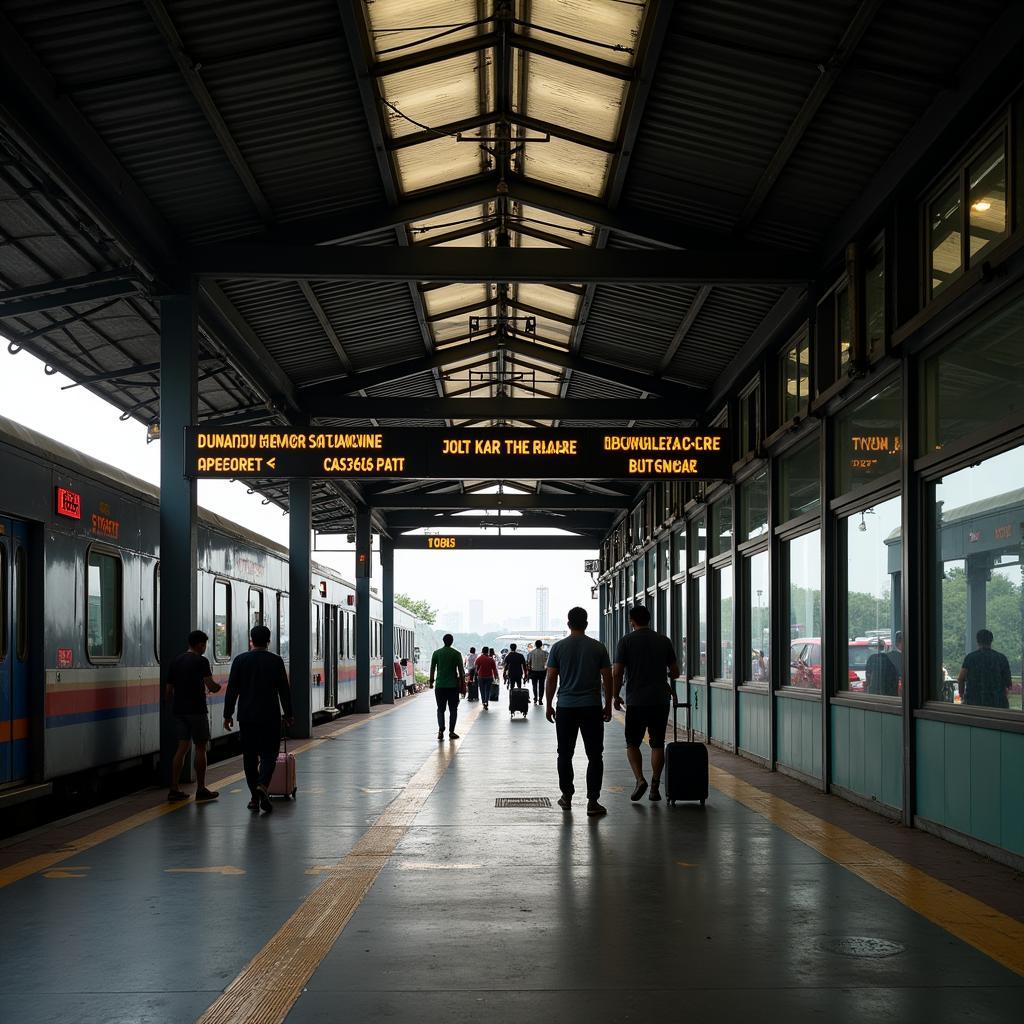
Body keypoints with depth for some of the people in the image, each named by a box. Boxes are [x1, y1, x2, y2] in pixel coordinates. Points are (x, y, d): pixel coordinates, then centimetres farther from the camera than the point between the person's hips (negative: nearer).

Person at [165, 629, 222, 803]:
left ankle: (174, 790, 4)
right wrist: (219, 687, 4)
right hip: (196, 710, -6)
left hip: (178, 710, 6)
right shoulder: (201, 661, -10)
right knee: (200, 748, 2)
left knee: (182, 747, 9)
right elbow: (211, 686, -17)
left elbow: (169, 690, 12)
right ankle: (201, 790, 7)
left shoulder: (175, 661, 11)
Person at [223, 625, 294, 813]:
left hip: (246, 717, 1)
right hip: (270, 717, -1)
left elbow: (231, 690, 0)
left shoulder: (240, 660, 1)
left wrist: (228, 714, 5)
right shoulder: (275, 661, -2)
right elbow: (284, 690, 0)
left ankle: (255, 797, 10)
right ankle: (262, 785, -21)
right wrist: (288, 714, 8)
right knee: (268, 753, 4)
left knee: (250, 756, 9)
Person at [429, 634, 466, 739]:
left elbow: (432, 669, 4)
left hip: (440, 685, 1)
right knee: (453, 709, 8)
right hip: (453, 686, -1)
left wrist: (431, 681, 15)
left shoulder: (436, 653, 2)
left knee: (440, 709, 8)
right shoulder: (456, 654, -2)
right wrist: (463, 683, 6)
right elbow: (461, 670, -2)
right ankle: (451, 731, 6)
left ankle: (441, 730, -7)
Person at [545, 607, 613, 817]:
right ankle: (592, 801, -4)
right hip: (592, 708, -1)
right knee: (594, 756, 1)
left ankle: (567, 797, 18)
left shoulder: (558, 647, 0)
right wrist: (608, 705, 11)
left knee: (565, 754, 13)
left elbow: (551, 678, -1)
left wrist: (549, 705, 9)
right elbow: (607, 678, 1)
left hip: (565, 708, 1)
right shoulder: (598, 647, 0)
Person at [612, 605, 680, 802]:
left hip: (636, 701, -2)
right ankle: (655, 787, 8)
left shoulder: (626, 641, -3)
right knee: (657, 744, 10)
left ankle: (640, 779, -10)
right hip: (661, 701, 2)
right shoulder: (664, 641, 6)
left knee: (632, 743, 10)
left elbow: (616, 673, -6)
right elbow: (675, 672, 9)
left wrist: (616, 696, 7)